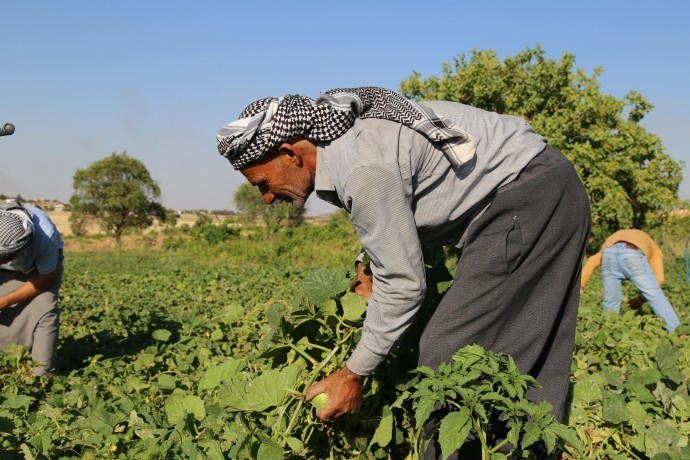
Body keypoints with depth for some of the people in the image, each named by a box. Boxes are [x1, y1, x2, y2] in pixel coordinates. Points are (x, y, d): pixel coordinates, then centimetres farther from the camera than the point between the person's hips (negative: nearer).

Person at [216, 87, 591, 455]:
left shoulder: (364, 168, -25)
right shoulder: (342, 135, 5)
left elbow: (404, 283, -19)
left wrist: (354, 373, -9)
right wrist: (366, 268, 7)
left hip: (528, 200, -10)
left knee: (448, 355, -11)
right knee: (533, 358, 11)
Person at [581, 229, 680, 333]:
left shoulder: (611, 244, 45)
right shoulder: (654, 250, 38)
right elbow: (658, 278, 21)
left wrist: (581, 284, 24)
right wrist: (641, 299, 29)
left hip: (610, 253, 3)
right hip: (632, 255, -2)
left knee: (611, 303, 16)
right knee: (656, 296, 9)